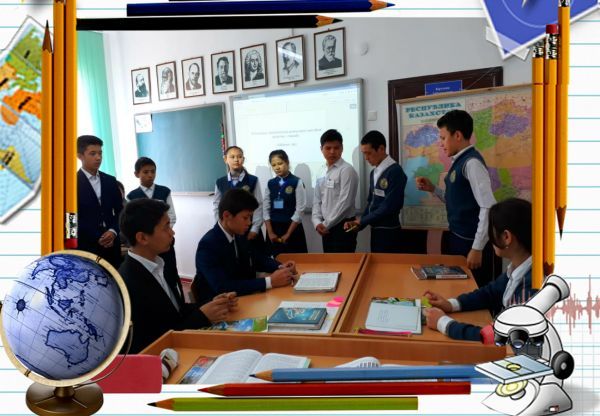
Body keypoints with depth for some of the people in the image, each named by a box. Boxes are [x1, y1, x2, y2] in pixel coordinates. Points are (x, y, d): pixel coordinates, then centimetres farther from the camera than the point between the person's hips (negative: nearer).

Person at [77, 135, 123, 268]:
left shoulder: (110, 180, 11)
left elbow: (119, 211, 11)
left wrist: (113, 231, -6)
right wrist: (97, 238, -10)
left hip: (111, 245, 4)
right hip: (85, 246, -4)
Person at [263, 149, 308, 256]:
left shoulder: (297, 182, -6)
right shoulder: (270, 184, 6)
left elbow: (300, 209, -10)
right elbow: (265, 209, 4)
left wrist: (288, 234, -10)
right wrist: (270, 232, -5)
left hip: (293, 228, -4)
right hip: (273, 228, 4)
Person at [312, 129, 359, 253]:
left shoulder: (346, 170, -12)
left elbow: (345, 203, -17)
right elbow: (317, 201, 12)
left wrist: (326, 224, -12)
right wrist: (317, 222, -4)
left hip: (343, 226, -7)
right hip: (327, 228, 7)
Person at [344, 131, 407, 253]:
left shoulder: (395, 171, -16)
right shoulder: (374, 173, 10)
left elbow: (388, 207, -19)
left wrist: (362, 221, -10)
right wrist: (359, 224, 2)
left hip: (388, 232, -8)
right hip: (375, 230, 8)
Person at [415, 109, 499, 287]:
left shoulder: (472, 163, -17)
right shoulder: (459, 162, 10)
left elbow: (489, 207, -23)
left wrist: (477, 248, -22)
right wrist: (432, 189, 6)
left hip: (470, 243, -9)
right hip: (457, 239, 9)